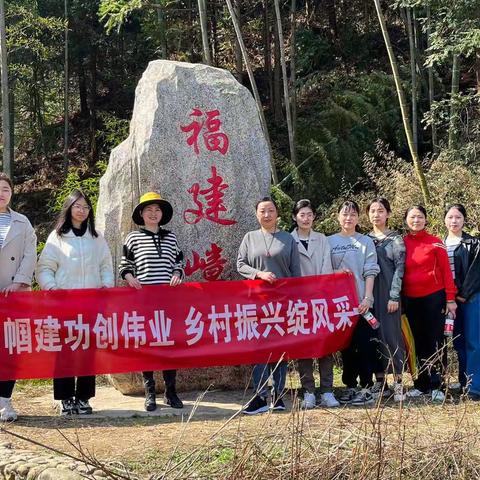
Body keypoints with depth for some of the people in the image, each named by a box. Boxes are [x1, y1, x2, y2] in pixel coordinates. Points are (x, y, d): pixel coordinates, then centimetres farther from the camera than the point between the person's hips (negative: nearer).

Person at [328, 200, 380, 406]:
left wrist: (367, 298, -10)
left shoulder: (366, 242, 5)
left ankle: (367, 388, 2)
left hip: (361, 301, -2)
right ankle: (350, 386, 16)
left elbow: (370, 272, -1)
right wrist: (336, 273, -10)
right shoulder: (329, 242, 9)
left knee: (365, 344, -4)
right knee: (345, 344, 7)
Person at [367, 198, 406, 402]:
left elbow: (399, 268, -4)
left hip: (388, 295, -3)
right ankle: (380, 382, 9)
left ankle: (398, 383, -2)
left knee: (392, 334, -6)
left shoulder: (396, 239, 3)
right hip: (369, 295, 4)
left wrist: (394, 296, -12)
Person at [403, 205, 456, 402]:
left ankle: (436, 386, 6)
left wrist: (450, 298, -8)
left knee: (436, 342, 0)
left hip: (434, 297, -3)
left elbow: (446, 270, -3)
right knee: (419, 342, 10)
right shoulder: (402, 243, 5)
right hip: (411, 300, 3)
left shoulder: (435, 243, -3)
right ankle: (421, 384, 18)